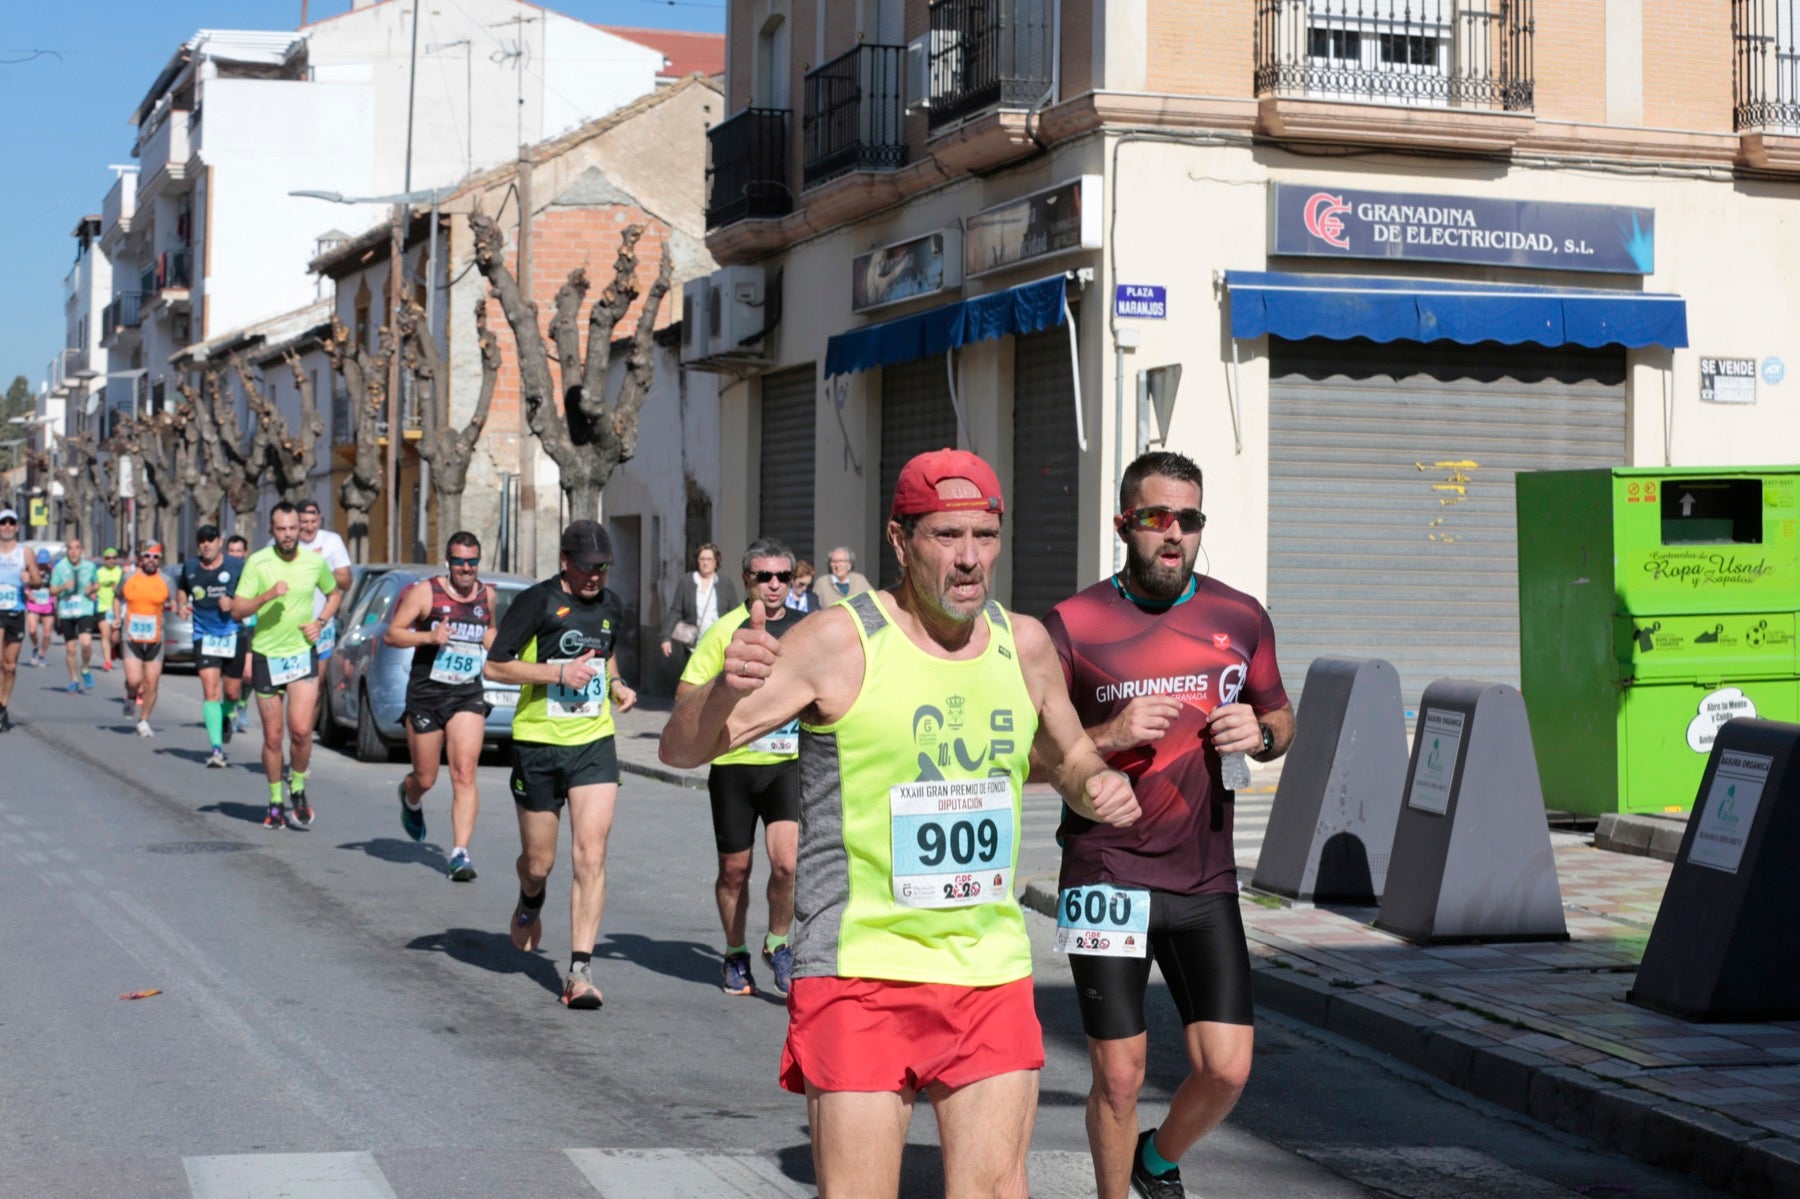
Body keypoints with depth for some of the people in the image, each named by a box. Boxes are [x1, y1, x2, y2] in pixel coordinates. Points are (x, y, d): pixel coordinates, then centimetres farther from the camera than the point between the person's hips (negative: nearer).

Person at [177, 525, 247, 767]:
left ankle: (228, 715, 46)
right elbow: (181, 590, 24)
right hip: (204, 636, 1)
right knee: (210, 690, -14)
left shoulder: (237, 566, -4)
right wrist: (181, 605, 3)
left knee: (232, 692, 8)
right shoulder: (190, 568, 6)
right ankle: (217, 748, -17)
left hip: (234, 635, -1)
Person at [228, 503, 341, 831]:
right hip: (266, 656, -1)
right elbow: (237, 610, -10)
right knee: (272, 736, 5)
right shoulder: (257, 563, -6)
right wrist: (268, 595, -26)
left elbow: (335, 593, 20)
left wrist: (320, 622, 3)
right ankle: (276, 801, 22)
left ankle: (298, 788, 10)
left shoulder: (315, 562, 1)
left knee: (301, 730, -14)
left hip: (302, 653, 1)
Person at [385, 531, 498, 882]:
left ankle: (460, 854, -15)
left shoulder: (487, 595, 7)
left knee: (464, 774, -14)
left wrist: (492, 639, 6)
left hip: (468, 696, 2)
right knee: (426, 779, 10)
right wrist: (428, 636, -22)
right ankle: (409, 796, 48)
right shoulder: (425, 592, -6)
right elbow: (392, 633, -6)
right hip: (425, 695, -2)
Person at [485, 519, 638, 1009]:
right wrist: (558, 672, -18)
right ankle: (530, 905, 47)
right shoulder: (536, 602, -8)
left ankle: (580, 970, -11)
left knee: (590, 855, -11)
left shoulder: (611, 606, 10)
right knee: (538, 862, 9)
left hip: (595, 745, 3)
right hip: (538, 744, -3)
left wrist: (615, 685, 8)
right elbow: (495, 665, -9)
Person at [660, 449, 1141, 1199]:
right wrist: (727, 688, -32)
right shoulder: (842, 642, -9)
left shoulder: (1024, 645, 6)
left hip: (992, 975, 4)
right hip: (859, 972, -4)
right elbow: (682, 749, -10)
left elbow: (1068, 759, 25)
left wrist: (1097, 786, 1)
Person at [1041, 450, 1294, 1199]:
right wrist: (1109, 736, -19)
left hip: (1205, 881, 3)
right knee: (1119, 1076, 1)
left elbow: (1281, 720, 18)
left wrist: (1259, 734, -6)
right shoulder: (1073, 626, -5)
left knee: (1226, 1068, -1)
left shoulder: (1240, 618, 5)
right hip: (1106, 878, -3)